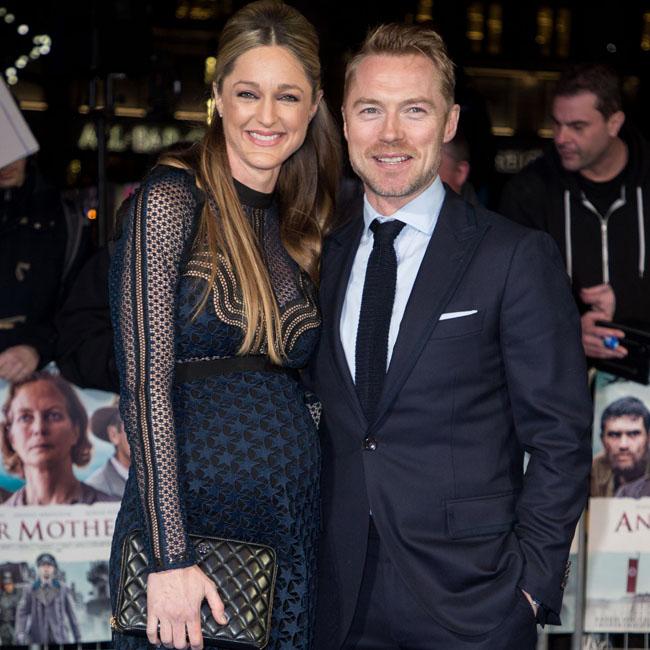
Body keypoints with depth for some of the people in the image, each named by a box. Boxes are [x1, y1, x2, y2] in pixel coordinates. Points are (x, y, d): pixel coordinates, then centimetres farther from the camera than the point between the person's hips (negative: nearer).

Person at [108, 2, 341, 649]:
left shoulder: (300, 225, 11)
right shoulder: (172, 198, -8)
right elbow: (145, 382, -14)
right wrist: (171, 558, -19)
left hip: (293, 533, 6)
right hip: (190, 518, -6)